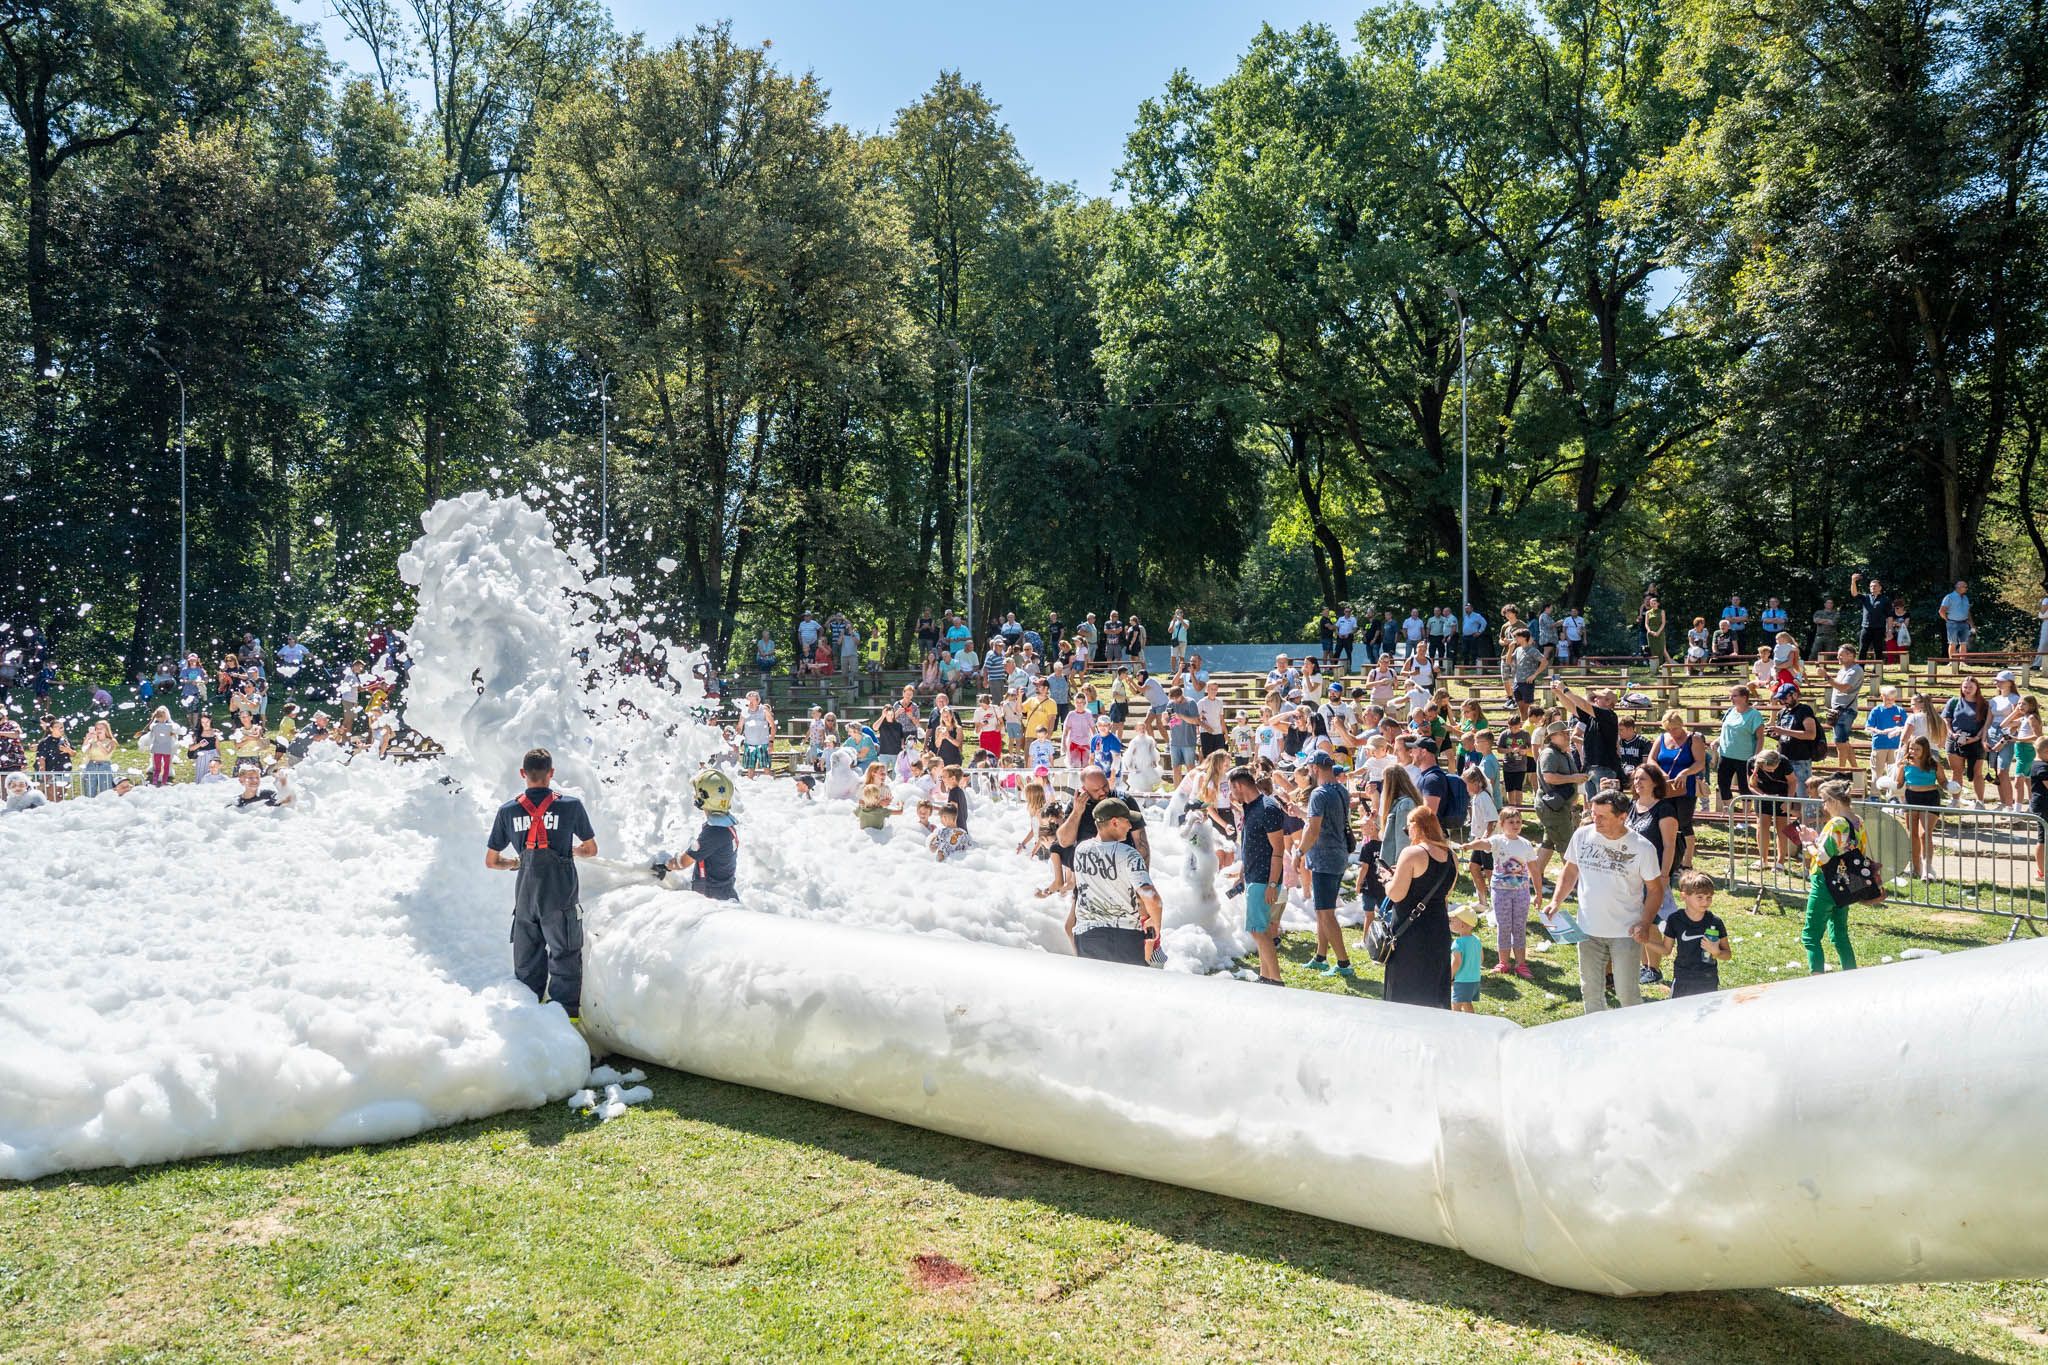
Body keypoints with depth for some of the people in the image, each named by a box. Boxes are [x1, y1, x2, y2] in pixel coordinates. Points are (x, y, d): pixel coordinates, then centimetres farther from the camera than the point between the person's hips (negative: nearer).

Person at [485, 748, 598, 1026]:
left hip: (525, 897, 3)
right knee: (565, 959, 6)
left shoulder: (508, 810, 1)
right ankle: (567, 1015, 2)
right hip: (561, 898, -3)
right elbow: (591, 850, 6)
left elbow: (491, 861, 8)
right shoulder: (571, 805, -6)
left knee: (527, 964, 15)